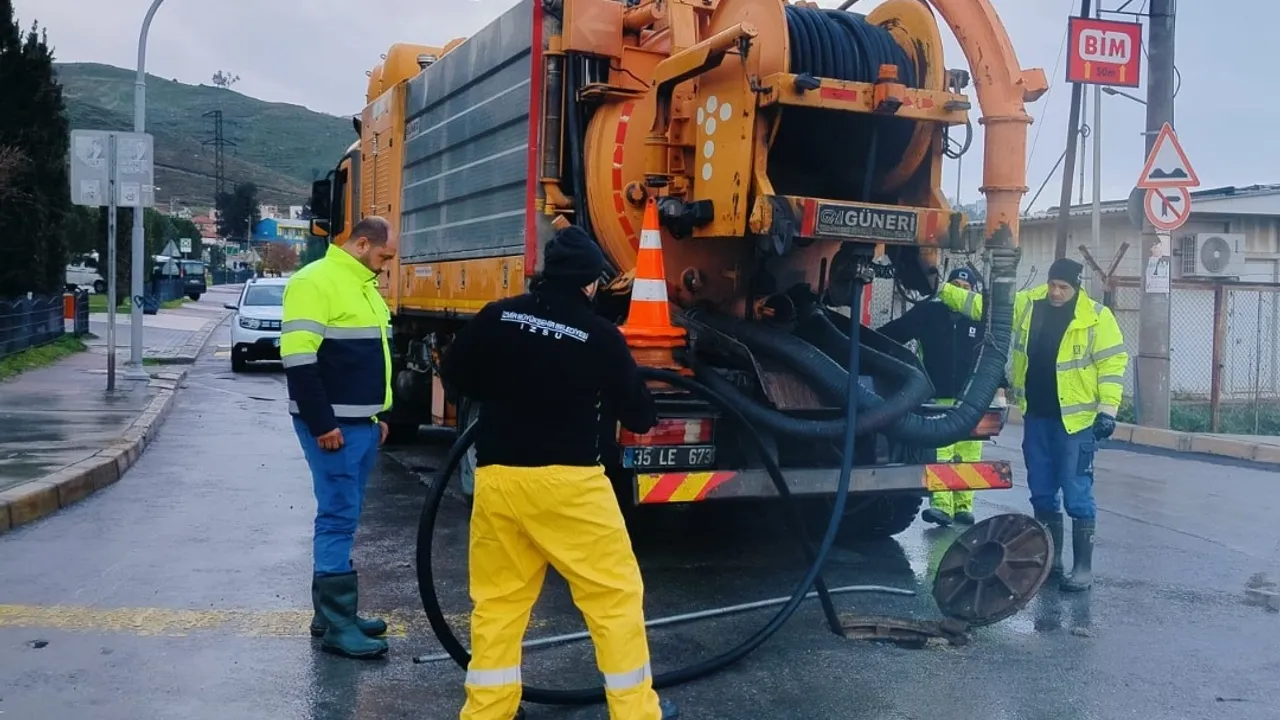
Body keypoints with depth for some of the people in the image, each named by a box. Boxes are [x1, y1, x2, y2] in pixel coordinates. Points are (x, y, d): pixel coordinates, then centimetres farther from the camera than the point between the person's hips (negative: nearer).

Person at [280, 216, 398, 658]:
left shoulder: (363, 286, 17)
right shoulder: (315, 282, -14)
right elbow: (298, 358, -21)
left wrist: (378, 414, 21)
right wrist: (322, 423, -21)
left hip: (363, 423, 10)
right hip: (333, 426, -10)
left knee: (342, 517, 14)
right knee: (338, 518, -8)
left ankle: (329, 612, 23)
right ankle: (337, 626, -2)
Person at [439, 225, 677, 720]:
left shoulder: (496, 317, 1)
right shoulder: (601, 336, -7)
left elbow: (453, 377, 12)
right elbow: (639, 416, 0)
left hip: (497, 478, 4)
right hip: (569, 481, -3)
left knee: (497, 601, 15)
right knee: (615, 594, 8)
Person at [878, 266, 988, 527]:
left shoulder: (980, 321, 4)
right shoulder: (927, 313, 2)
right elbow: (890, 334, 1)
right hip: (937, 399, -1)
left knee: (967, 456, 6)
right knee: (938, 454, -9)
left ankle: (963, 506, 14)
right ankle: (941, 506, -13)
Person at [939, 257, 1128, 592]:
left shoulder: (1096, 316, -9)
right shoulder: (1026, 304, 4)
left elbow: (1112, 362, -8)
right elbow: (983, 305, 12)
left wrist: (1108, 410, -14)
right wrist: (944, 290, 9)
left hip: (1075, 419, -5)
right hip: (1036, 417, 5)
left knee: (1076, 495, -3)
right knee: (1041, 493, 14)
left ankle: (1083, 567, 6)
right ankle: (1050, 559, 27)